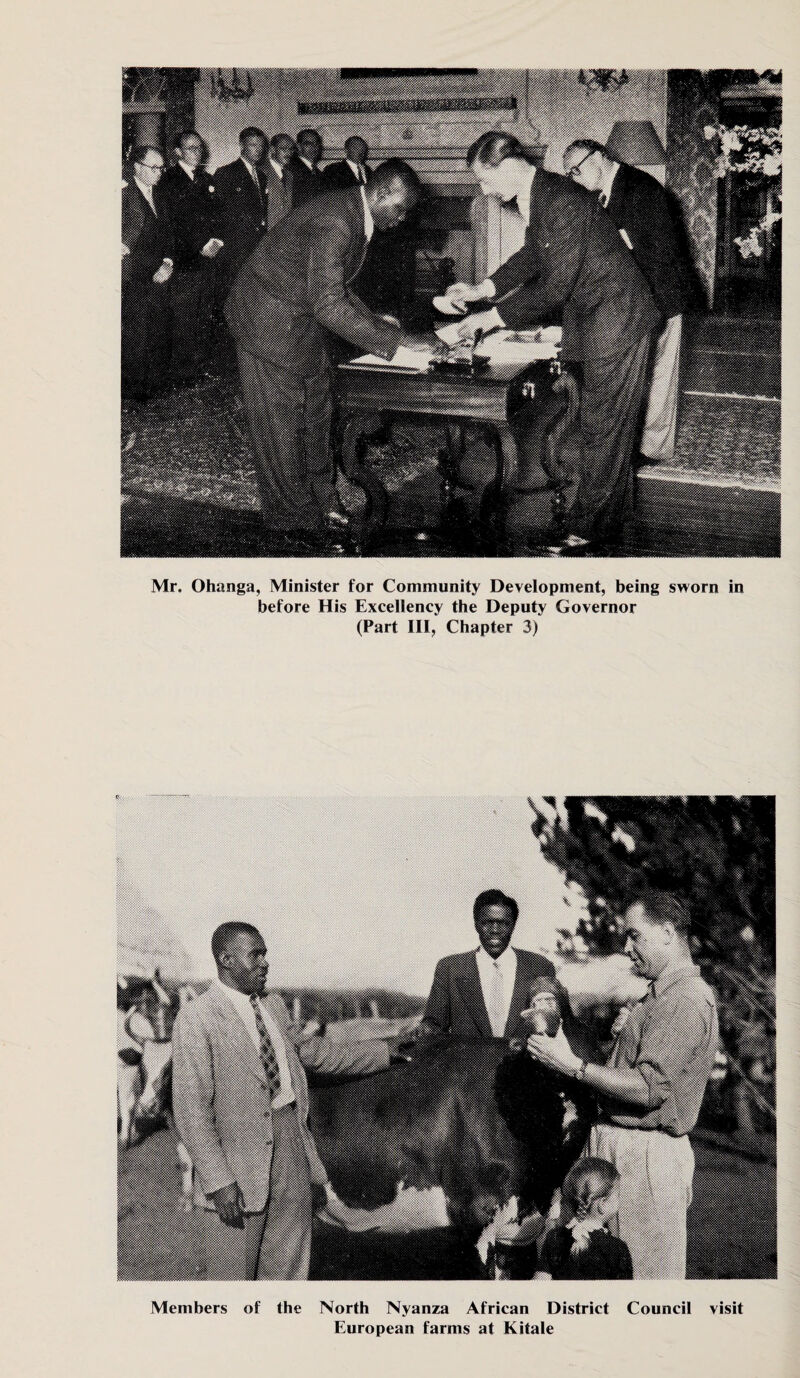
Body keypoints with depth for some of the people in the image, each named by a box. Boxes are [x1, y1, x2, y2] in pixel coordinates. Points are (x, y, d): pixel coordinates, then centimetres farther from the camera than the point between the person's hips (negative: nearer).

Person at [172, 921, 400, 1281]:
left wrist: (382, 1052, 26)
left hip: (292, 1141, 7)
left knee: (287, 1269, 13)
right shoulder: (196, 1019, -12)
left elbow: (306, 1050, 25)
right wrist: (219, 1181, -19)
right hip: (241, 1153, -7)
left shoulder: (273, 1005, 10)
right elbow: (191, 1109, -14)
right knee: (233, 1273, 2)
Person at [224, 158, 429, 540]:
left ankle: (319, 502, 25)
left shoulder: (356, 218, 3)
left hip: (303, 319, 10)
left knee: (315, 413, 14)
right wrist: (394, 339, -31)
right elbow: (329, 306, -34)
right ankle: (290, 516, 9)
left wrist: (381, 324, 3)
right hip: (269, 320, -10)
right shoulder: (333, 222, -29)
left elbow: (337, 291, 14)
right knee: (281, 422, -1)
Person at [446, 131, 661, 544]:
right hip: (592, 317, 10)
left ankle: (590, 529, 4)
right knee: (601, 422, 18)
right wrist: (482, 290, 9)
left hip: (614, 319, -10)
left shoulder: (562, 202, -26)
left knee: (602, 425, -3)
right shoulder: (533, 196, 4)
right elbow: (532, 256, 19)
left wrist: (495, 316, -19)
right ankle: (612, 507, 31)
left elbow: (556, 286, -26)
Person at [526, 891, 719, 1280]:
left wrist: (572, 1065, -20)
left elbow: (648, 1088, -22)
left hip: (647, 1156, -10)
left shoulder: (686, 1000, -16)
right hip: (618, 1146, 10)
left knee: (646, 1272, -2)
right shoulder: (660, 996, 18)